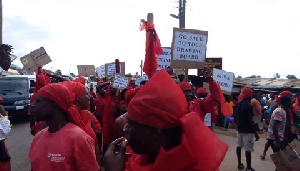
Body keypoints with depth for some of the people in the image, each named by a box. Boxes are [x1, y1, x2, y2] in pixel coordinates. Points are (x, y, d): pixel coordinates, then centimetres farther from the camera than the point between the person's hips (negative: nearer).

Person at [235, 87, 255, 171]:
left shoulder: (238, 104, 6)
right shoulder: (249, 106, -19)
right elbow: (250, 121, -21)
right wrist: (255, 132, -15)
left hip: (240, 129, 9)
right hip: (248, 130, -8)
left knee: (239, 146, 16)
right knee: (248, 149, -3)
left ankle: (239, 164, 26)